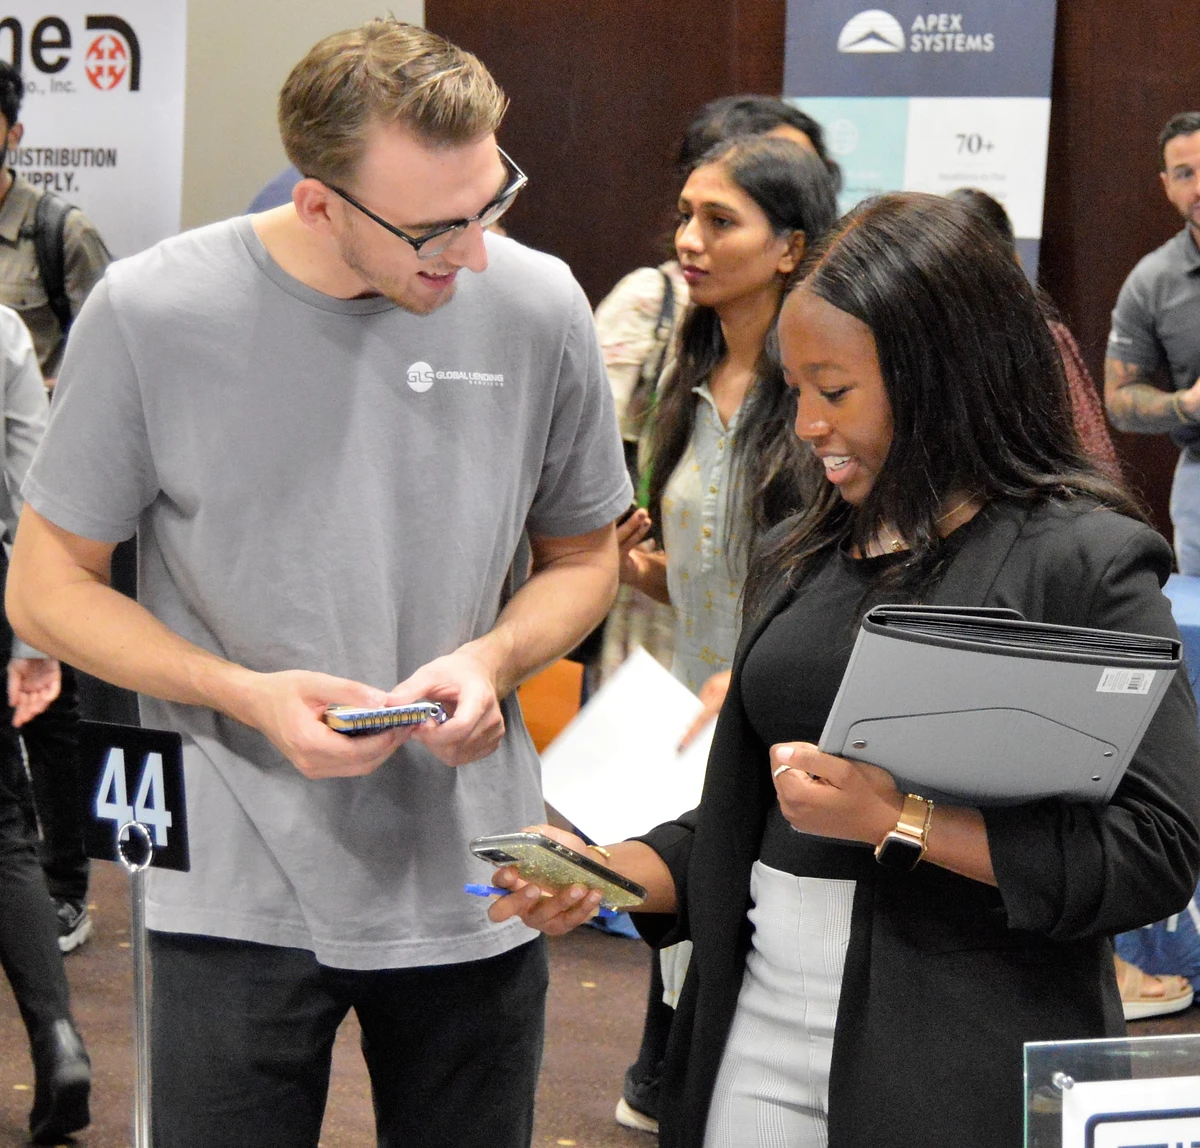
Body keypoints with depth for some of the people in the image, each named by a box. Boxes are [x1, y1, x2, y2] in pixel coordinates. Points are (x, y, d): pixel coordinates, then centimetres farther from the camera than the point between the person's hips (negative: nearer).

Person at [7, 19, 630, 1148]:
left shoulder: (536, 306, -3)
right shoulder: (151, 313, -10)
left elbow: (581, 558, 11)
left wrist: (494, 658, -11)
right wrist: (250, 696, -16)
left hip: (471, 887, 3)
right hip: (237, 897, -2)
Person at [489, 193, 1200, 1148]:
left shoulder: (1082, 562, -9)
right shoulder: (802, 558, 11)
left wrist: (901, 821, -18)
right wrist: (610, 875, 0)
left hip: (965, 1066, -5)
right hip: (761, 1026, 6)